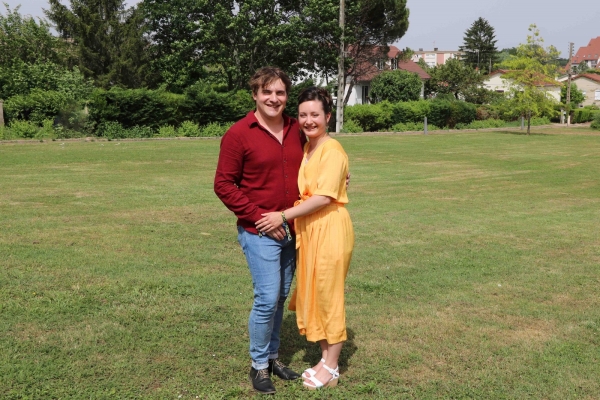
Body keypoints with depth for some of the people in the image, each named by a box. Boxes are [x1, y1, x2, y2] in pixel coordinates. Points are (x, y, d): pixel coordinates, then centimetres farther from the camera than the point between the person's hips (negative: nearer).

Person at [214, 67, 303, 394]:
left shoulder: (296, 130, 5)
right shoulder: (239, 134, -10)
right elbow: (224, 185, -9)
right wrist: (259, 217, -14)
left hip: (292, 230, 5)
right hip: (259, 232, -5)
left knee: (281, 297, 13)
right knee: (267, 298, -6)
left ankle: (273, 356, 30)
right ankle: (259, 365, 14)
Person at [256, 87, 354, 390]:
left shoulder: (332, 150, -14)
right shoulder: (304, 149, 11)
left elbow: (323, 197, -21)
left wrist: (284, 217, -19)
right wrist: (288, 219, -1)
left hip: (330, 230, -8)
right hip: (307, 230, 8)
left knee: (328, 296, 3)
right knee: (313, 295, 14)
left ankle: (331, 369, 17)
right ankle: (325, 359, 29)